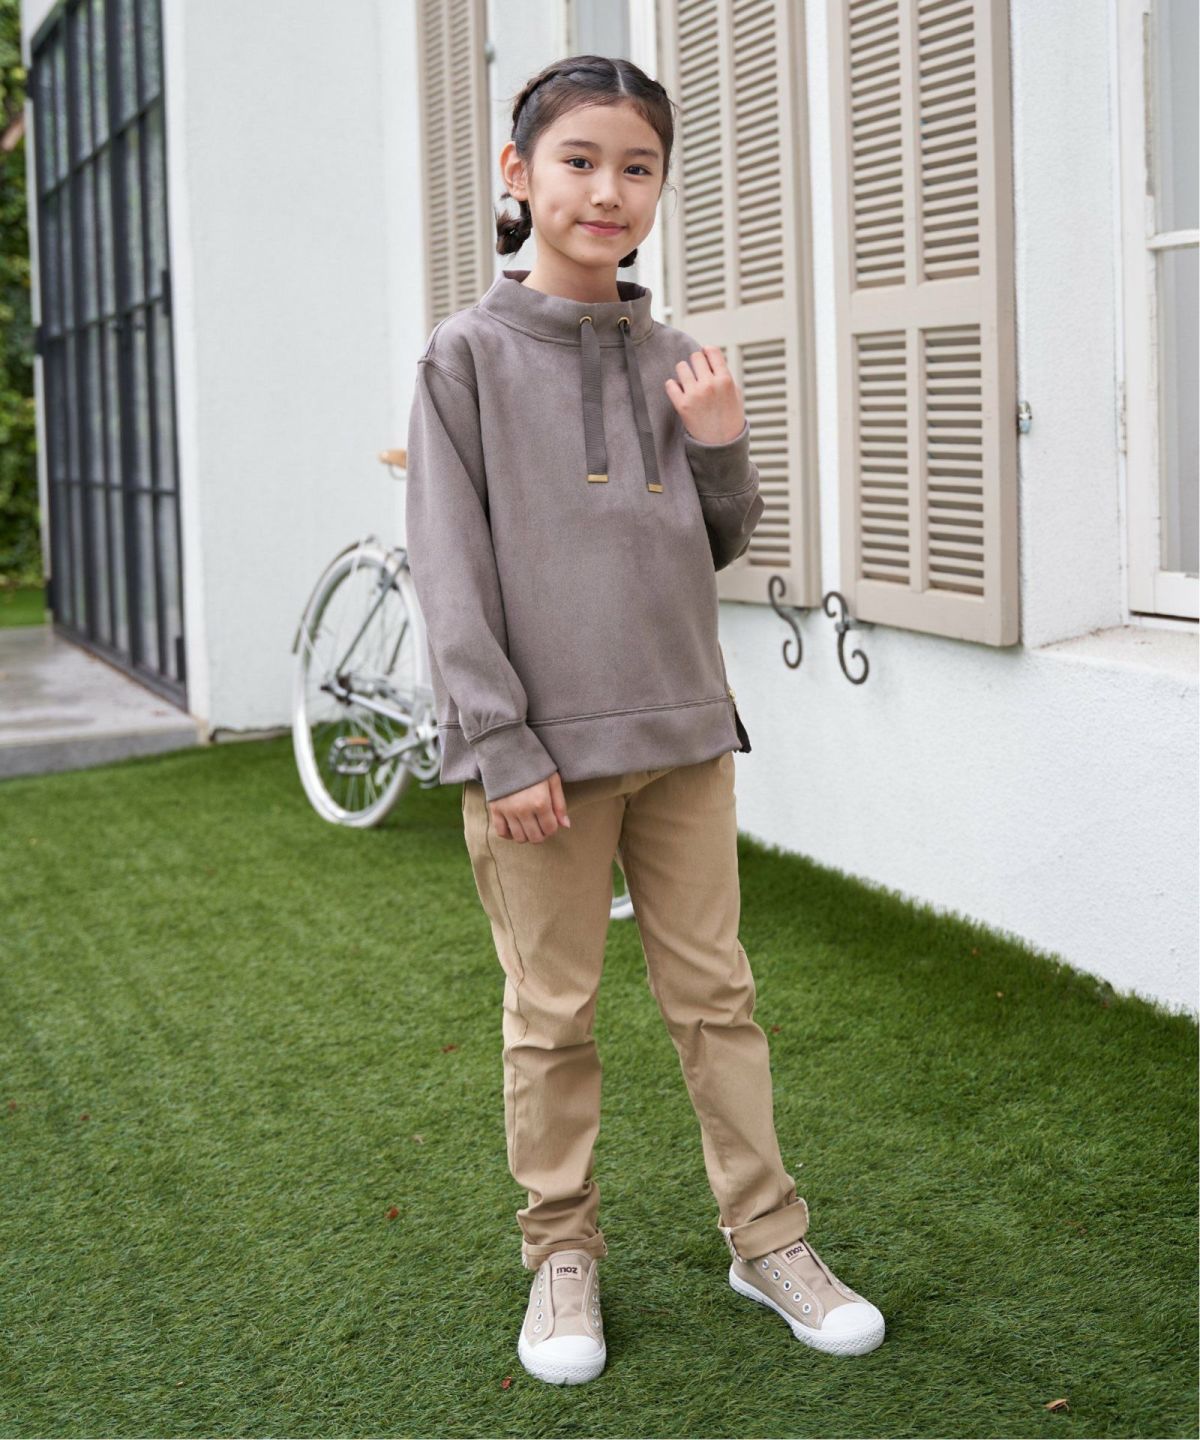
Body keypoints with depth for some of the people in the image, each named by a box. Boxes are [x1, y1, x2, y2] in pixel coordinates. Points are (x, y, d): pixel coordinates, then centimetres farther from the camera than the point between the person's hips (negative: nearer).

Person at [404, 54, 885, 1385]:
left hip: (682, 730, 4)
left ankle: (767, 1237, 22)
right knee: (552, 1017, 6)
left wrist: (722, 448, -4)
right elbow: (451, 567, -8)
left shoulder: (672, 361, 9)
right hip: (543, 745, -4)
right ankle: (562, 1255, 21)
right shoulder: (470, 354, -4)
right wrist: (500, 745, -13)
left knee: (716, 991, 11)